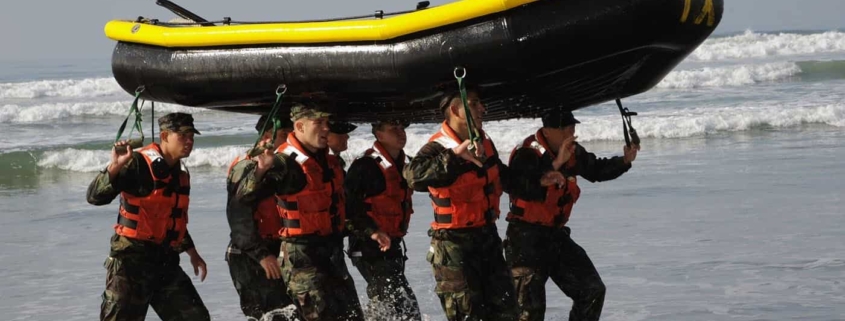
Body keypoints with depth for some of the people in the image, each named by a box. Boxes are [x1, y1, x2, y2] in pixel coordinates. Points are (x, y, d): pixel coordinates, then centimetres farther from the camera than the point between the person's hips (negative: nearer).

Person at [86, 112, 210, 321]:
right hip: (131, 259, -8)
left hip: (166, 262, 8)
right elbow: (95, 197, -21)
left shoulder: (181, 174, 12)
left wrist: (192, 253, 32)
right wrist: (115, 167, -35)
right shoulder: (138, 164, -13)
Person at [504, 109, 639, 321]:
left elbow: (597, 170, 20)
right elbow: (524, 190, -38)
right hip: (526, 238, -8)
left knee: (592, 291, 10)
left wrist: (625, 161, 3)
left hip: (557, 235, 8)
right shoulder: (526, 154, -21)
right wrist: (555, 165, -43)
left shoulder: (572, 153, 3)